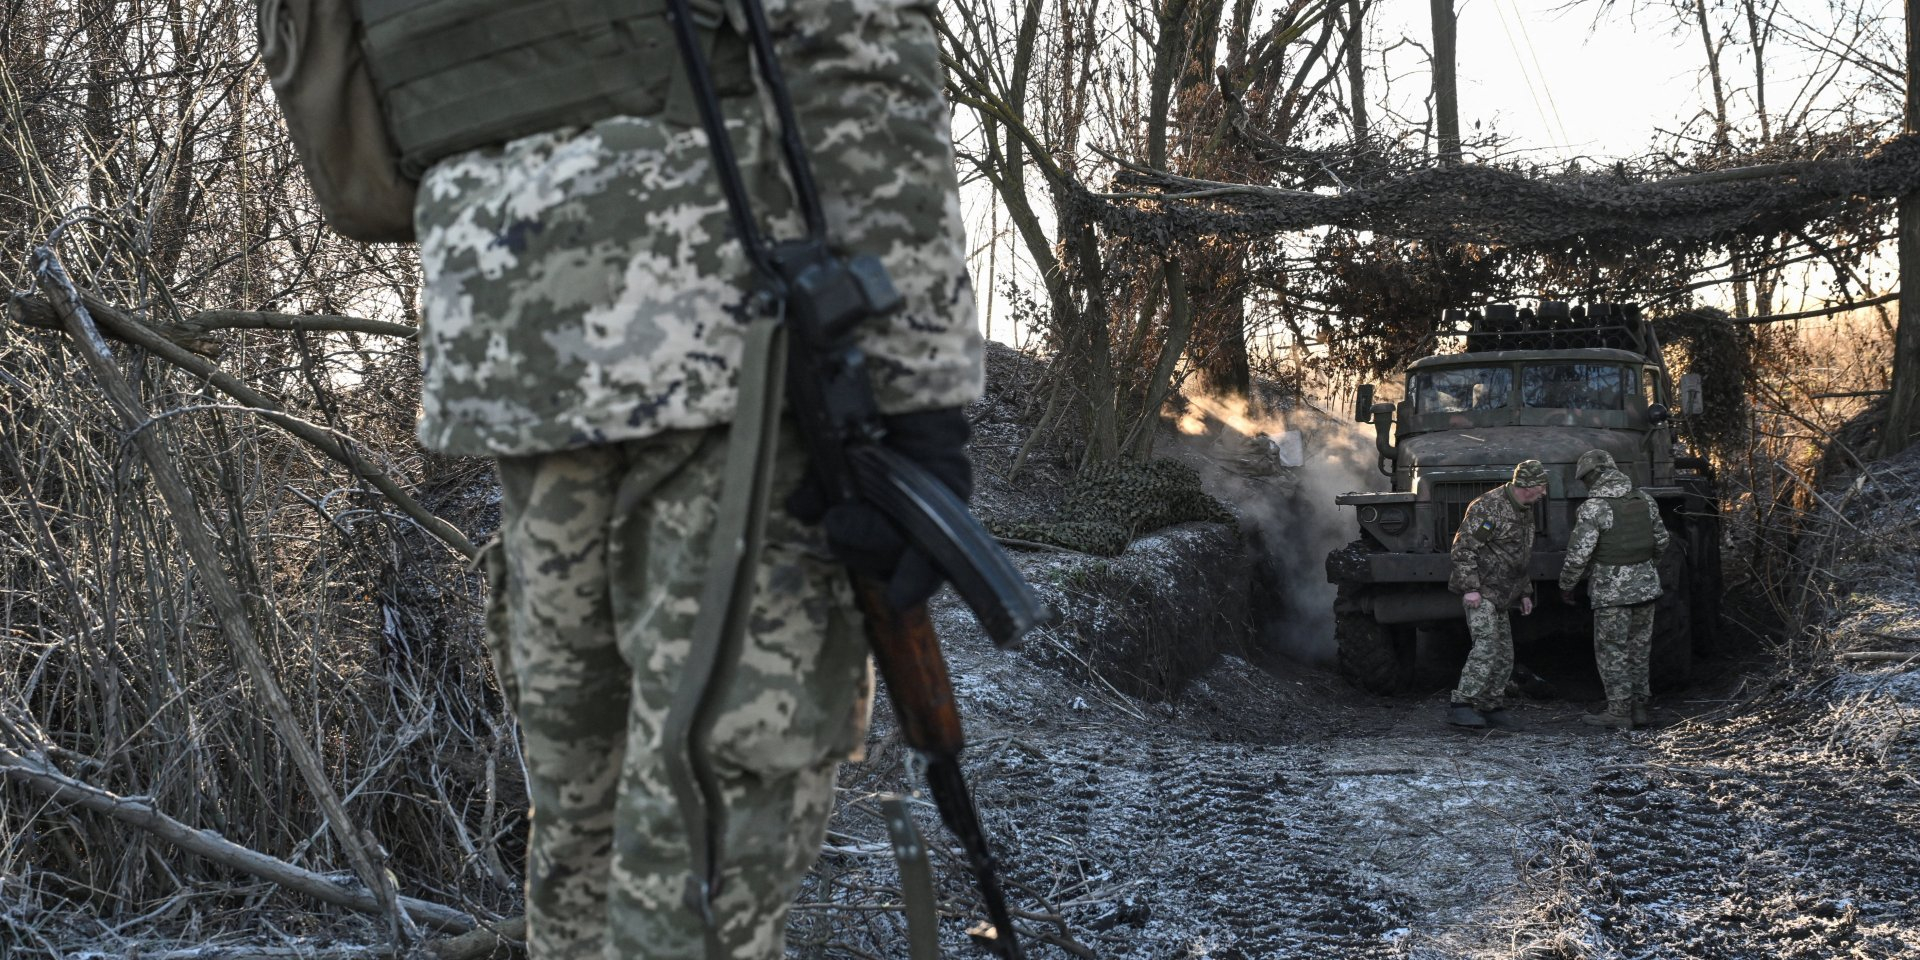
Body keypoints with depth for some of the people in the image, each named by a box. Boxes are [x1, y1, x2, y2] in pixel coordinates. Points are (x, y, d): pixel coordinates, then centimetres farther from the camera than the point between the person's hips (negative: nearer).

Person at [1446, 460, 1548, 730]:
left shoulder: (1525, 511, 14)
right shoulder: (1489, 507, -17)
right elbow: (1463, 546, -20)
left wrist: (1524, 592, 22)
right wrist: (1469, 587, -24)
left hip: (1501, 596, 9)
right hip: (1480, 593, -9)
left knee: (1504, 656, 9)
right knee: (1486, 646, -21)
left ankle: (1492, 707, 18)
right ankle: (1461, 706, -23)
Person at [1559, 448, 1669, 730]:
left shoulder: (1593, 508, -15)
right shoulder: (1644, 501, 4)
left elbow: (1579, 555, -17)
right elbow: (1661, 541, 14)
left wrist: (1566, 585, -2)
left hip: (1612, 590, -6)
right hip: (1646, 586, 6)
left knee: (1612, 652, 3)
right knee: (1638, 649, 15)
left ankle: (1619, 713, 5)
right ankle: (1638, 707, 19)